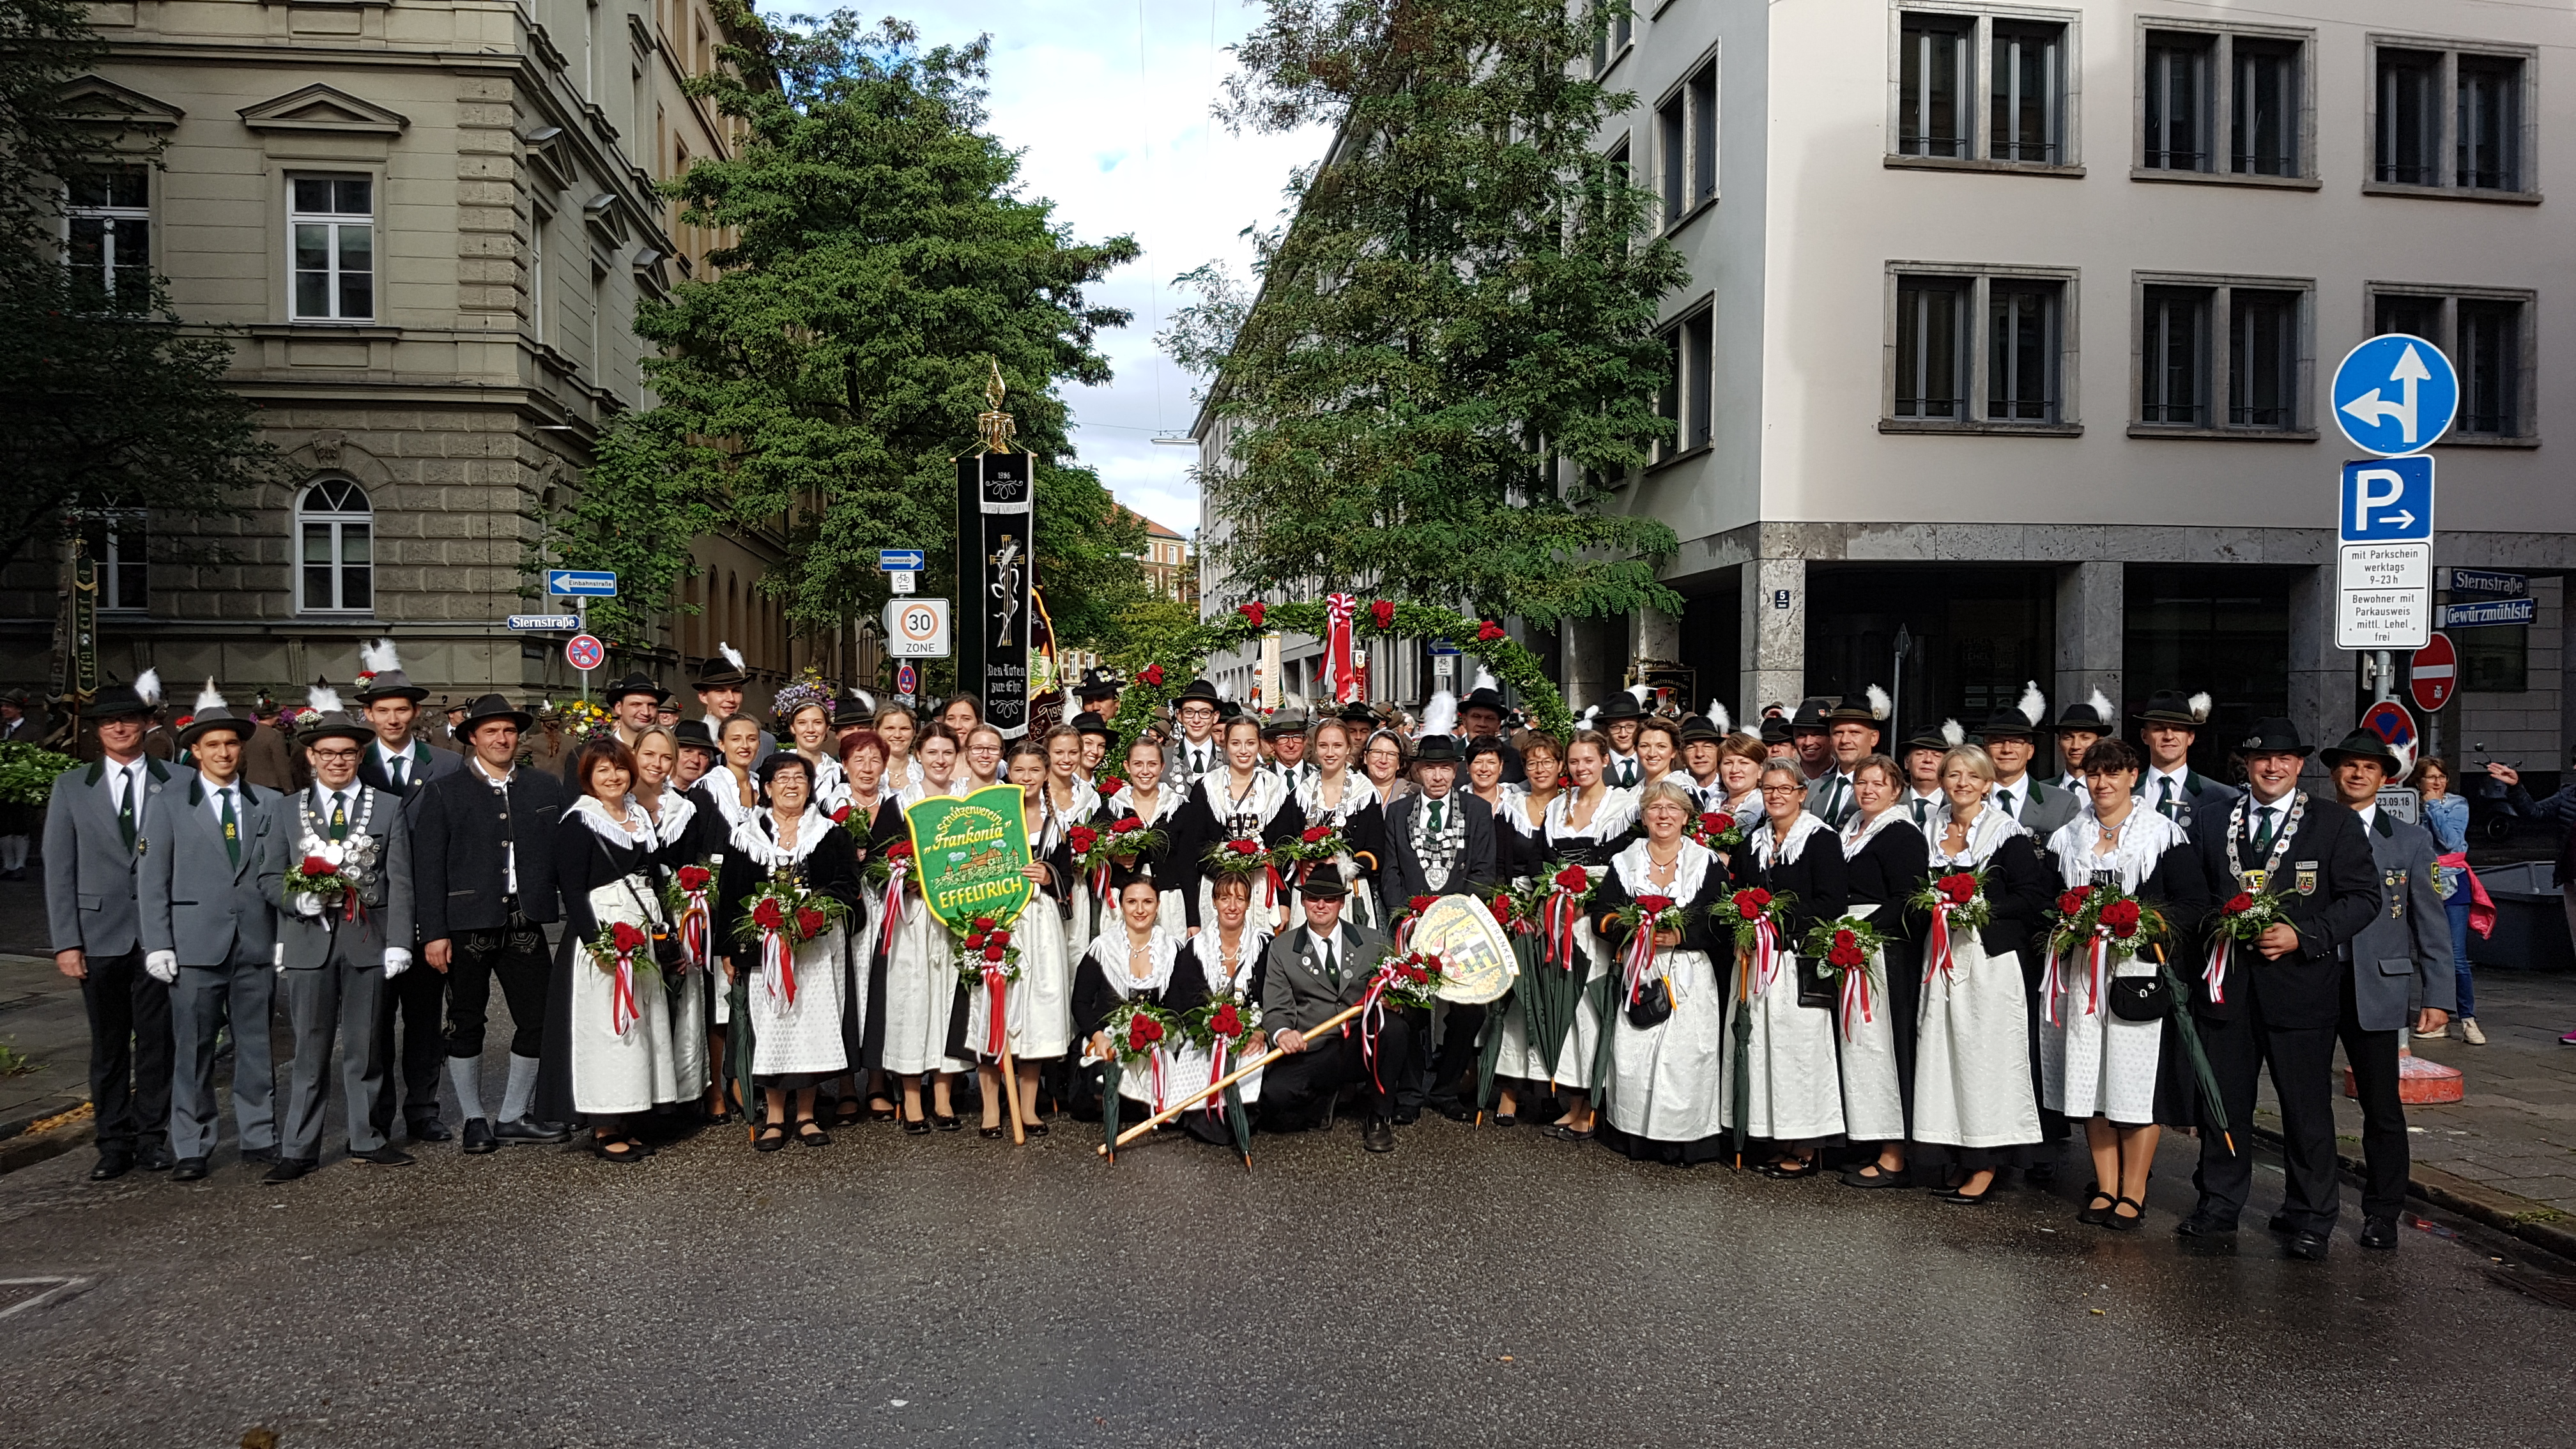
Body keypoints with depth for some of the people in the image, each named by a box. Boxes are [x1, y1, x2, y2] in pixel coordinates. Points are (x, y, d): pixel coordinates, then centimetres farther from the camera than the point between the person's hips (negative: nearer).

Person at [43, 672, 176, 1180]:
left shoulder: (176, 785, 2)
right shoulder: (72, 786, 7)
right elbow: (59, 869, 5)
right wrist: (66, 941, -2)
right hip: (100, 933, 1)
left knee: (157, 1040, 3)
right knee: (108, 1045, 8)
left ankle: (151, 1138, 14)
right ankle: (114, 1144, 16)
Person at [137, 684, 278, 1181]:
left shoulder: (266, 804, 10)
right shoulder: (171, 807, 5)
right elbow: (151, 880, 3)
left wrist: (285, 936, 1)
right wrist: (158, 945, -4)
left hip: (257, 946, 2)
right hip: (196, 948, -1)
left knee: (257, 1048, 7)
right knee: (193, 1052, 1)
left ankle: (260, 1138, 16)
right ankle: (191, 1150, 9)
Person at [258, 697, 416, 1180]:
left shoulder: (388, 807, 6)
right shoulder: (286, 809, 9)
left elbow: (399, 882, 1)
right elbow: (269, 876, 8)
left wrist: (398, 942, -7)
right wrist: (299, 899, -13)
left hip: (368, 941, 0)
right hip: (309, 941, 0)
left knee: (364, 1047, 9)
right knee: (309, 1050, 3)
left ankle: (366, 1139, 20)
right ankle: (298, 1149, 11)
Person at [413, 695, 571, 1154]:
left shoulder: (547, 786, 8)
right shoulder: (444, 792, 1)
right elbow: (428, 867, -3)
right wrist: (434, 933, -9)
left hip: (525, 923, 2)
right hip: (467, 924, -2)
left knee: (538, 1020, 3)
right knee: (466, 1023, 8)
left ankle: (513, 1119, 17)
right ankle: (475, 1120, 22)